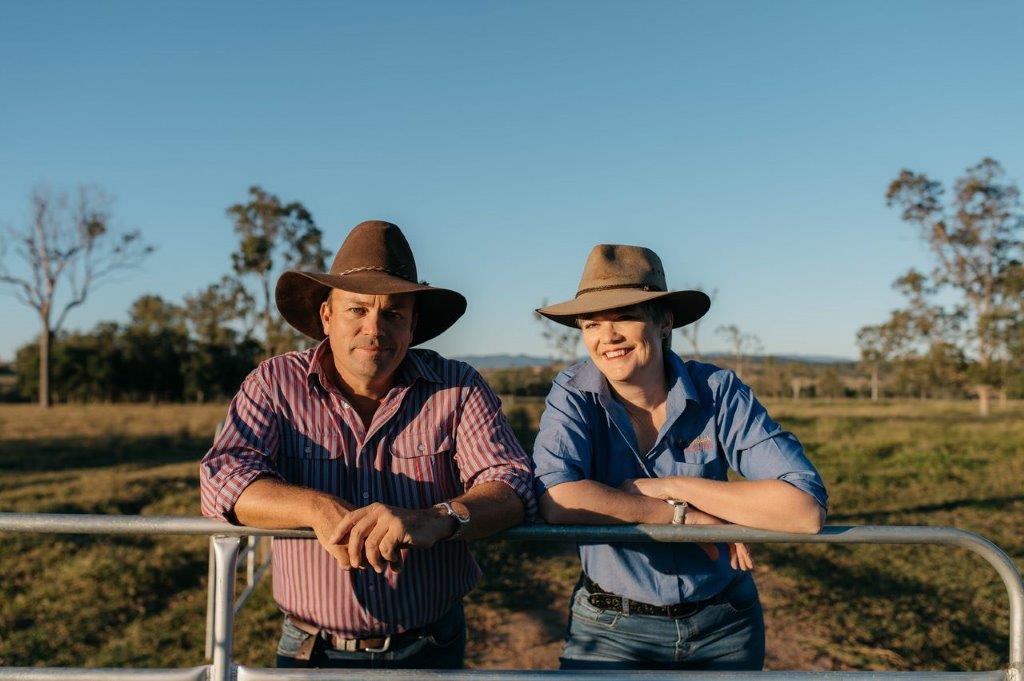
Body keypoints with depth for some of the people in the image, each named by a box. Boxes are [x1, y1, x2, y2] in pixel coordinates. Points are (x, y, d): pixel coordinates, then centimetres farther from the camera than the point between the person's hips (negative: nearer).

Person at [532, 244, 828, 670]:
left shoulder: (718, 392, -14)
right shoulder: (574, 394, -14)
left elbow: (807, 508, -23)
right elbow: (556, 500, -31)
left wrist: (677, 486, -24)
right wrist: (684, 516, -25)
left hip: (725, 624, 2)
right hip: (611, 630, -1)